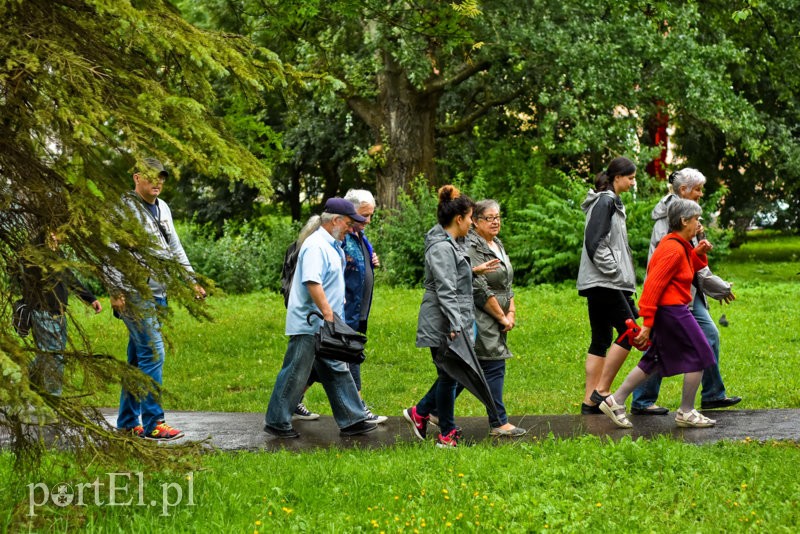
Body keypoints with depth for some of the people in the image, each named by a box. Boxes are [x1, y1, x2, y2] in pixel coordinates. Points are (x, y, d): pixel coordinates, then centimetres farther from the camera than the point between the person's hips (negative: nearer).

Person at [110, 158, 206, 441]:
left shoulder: (163, 208, 16)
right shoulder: (124, 208, -10)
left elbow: (175, 248, 24)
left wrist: (191, 279, 18)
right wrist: (117, 291, -20)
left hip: (158, 294, 8)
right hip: (135, 294, -8)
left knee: (138, 357, 11)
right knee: (153, 354, -13)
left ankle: (128, 421, 17)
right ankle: (152, 423, -10)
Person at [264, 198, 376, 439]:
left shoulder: (332, 245, 15)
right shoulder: (316, 246, -18)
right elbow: (312, 282, -27)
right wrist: (328, 314, -27)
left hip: (326, 327, 10)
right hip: (309, 325, -10)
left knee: (338, 372, 11)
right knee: (295, 374, -2)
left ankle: (351, 420, 16)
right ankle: (276, 422, 6)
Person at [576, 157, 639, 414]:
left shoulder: (611, 202, 19)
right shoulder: (605, 202, -11)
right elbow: (593, 242, -18)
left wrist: (622, 273, 14)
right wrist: (614, 271, -16)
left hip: (599, 283, 10)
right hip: (604, 283, -10)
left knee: (601, 339, 8)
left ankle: (590, 401, 8)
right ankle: (601, 391, -7)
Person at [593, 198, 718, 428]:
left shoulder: (676, 245, 14)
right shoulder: (674, 249, -18)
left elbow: (686, 272, 27)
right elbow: (654, 284, -23)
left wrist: (698, 254, 9)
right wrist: (647, 323, -25)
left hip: (666, 311, 11)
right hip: (672, 311, -11)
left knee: (655, 360, 14)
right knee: (699, 356, -1)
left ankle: (616, 401, 13)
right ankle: (686, 413, 6)